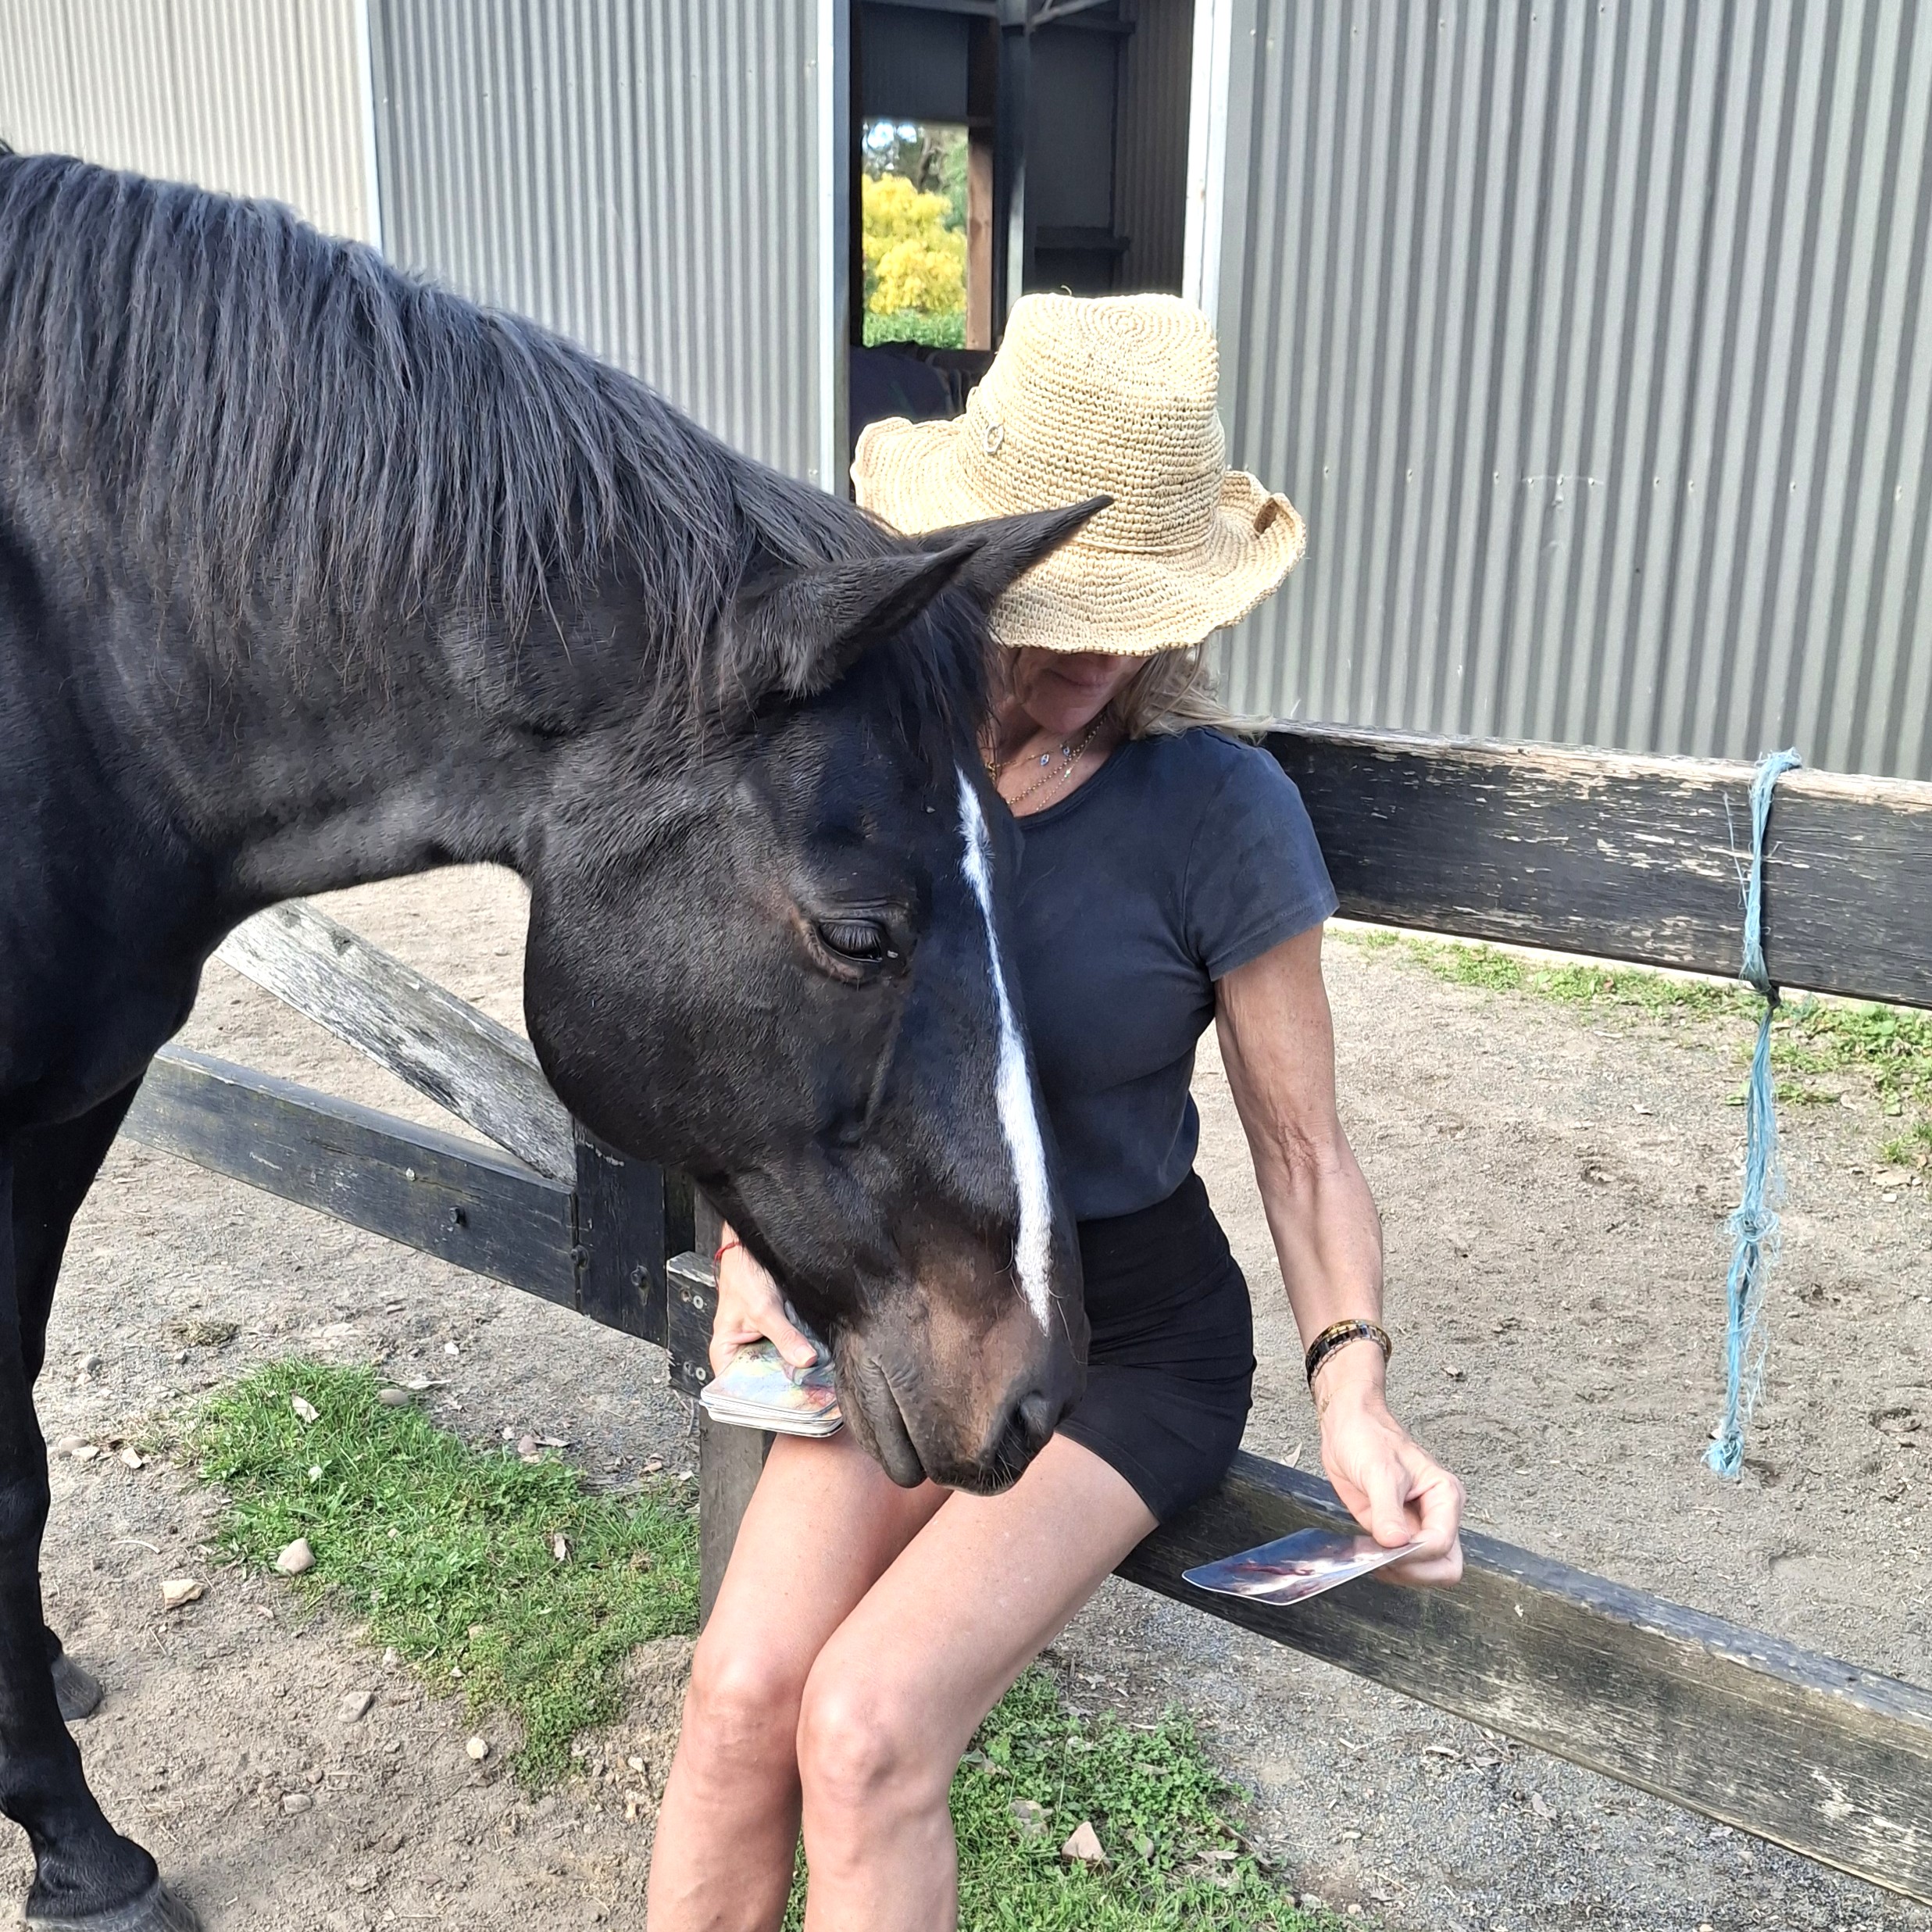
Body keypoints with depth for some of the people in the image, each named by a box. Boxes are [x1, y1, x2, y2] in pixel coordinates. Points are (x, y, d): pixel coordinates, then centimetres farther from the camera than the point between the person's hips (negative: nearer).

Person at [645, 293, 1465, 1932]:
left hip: (1130, 1339, -3)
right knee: (741, 1693, -12)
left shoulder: (1219, 811, -18)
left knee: (867, 1725, -18)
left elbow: (1302, 1142, -10)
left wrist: (1353, 1388, -22)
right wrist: (752, 1253, -9)